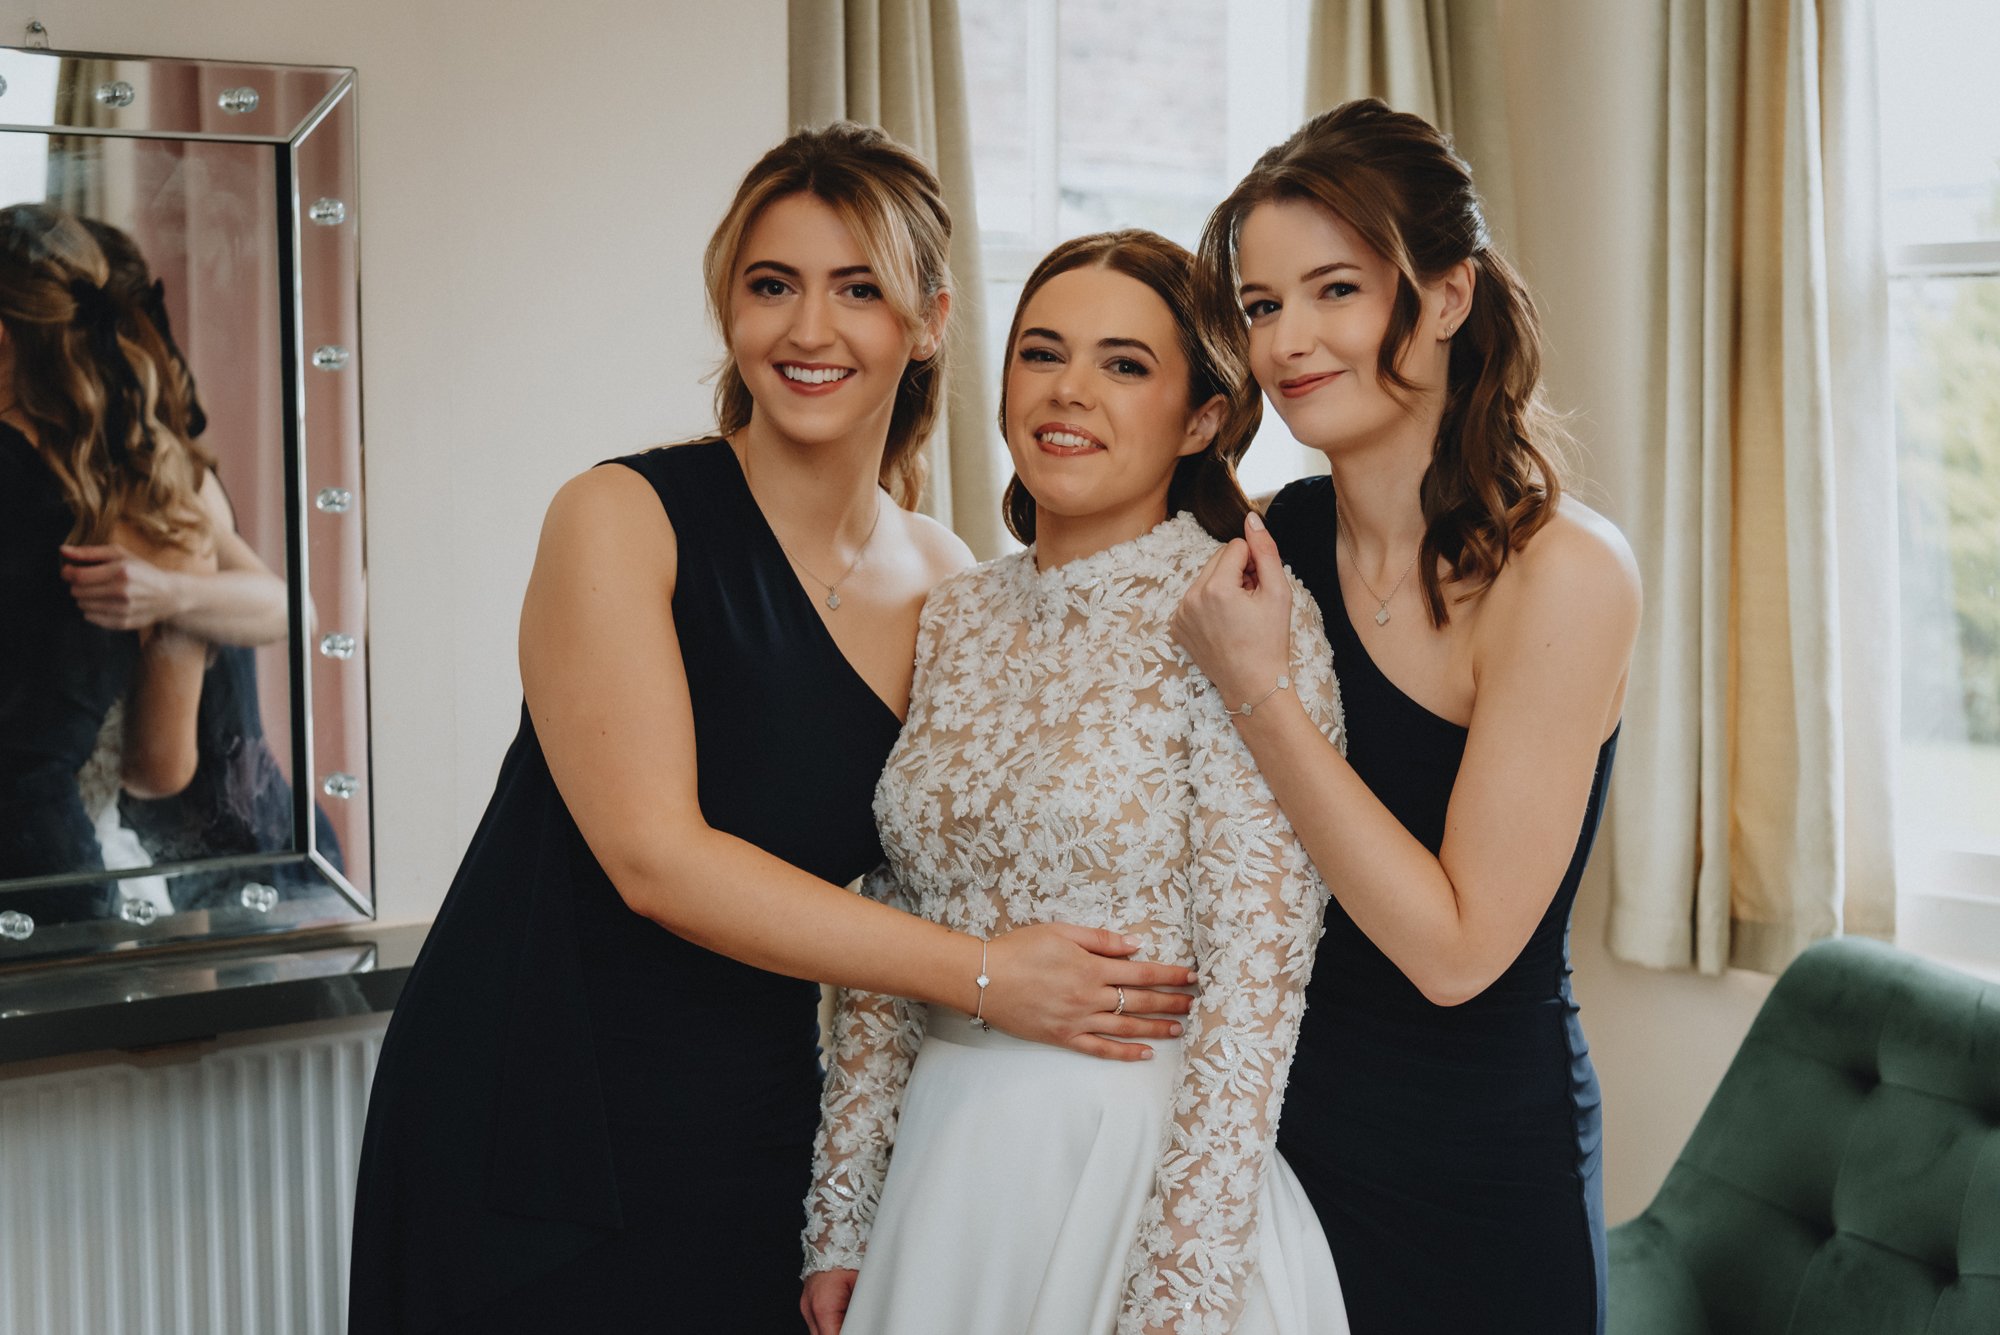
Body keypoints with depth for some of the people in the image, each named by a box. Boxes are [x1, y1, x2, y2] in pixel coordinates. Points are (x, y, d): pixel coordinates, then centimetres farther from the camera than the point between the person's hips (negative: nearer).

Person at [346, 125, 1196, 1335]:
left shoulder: (944, 582, 4)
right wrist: (988, 975, -19)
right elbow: (656, 858, -19)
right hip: (535, 1144, -4)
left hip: (755, 1146, 4)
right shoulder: (620, 519, -11)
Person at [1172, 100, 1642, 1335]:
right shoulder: (1277, 537, -2)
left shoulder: (1562, 571, -18)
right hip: (1277, 1119, 5)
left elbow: (1457, 951, -22)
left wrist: (1260, 691, -22)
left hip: (1475, 1169, -5)